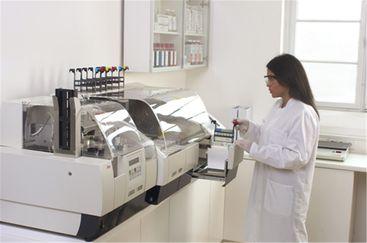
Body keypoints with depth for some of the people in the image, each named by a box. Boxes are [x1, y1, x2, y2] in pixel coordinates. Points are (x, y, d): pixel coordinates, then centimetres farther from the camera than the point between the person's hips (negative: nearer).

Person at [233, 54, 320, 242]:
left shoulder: (303, 113, -21)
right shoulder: (279, 106, 8)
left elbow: (297, 157, -25)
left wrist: (254, 149, -24)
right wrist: (250, 128, 4)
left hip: (285, 193, -9)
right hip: (267, 188, 9)